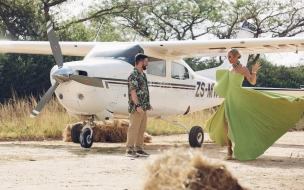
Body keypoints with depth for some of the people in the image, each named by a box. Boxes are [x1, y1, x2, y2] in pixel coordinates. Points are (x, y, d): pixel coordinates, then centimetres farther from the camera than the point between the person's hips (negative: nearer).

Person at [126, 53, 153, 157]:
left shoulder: (143, 75, 16)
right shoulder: (133, 75, -13)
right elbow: (133, 92, -19)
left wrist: (148, 104, 21)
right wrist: (137, 105, -24)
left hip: (143, 108, 9)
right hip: (136, 108, -9)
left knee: (141, 129, 11)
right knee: (133, 128, -7)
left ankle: (139, 149, 17)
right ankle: (130, 150, -4)